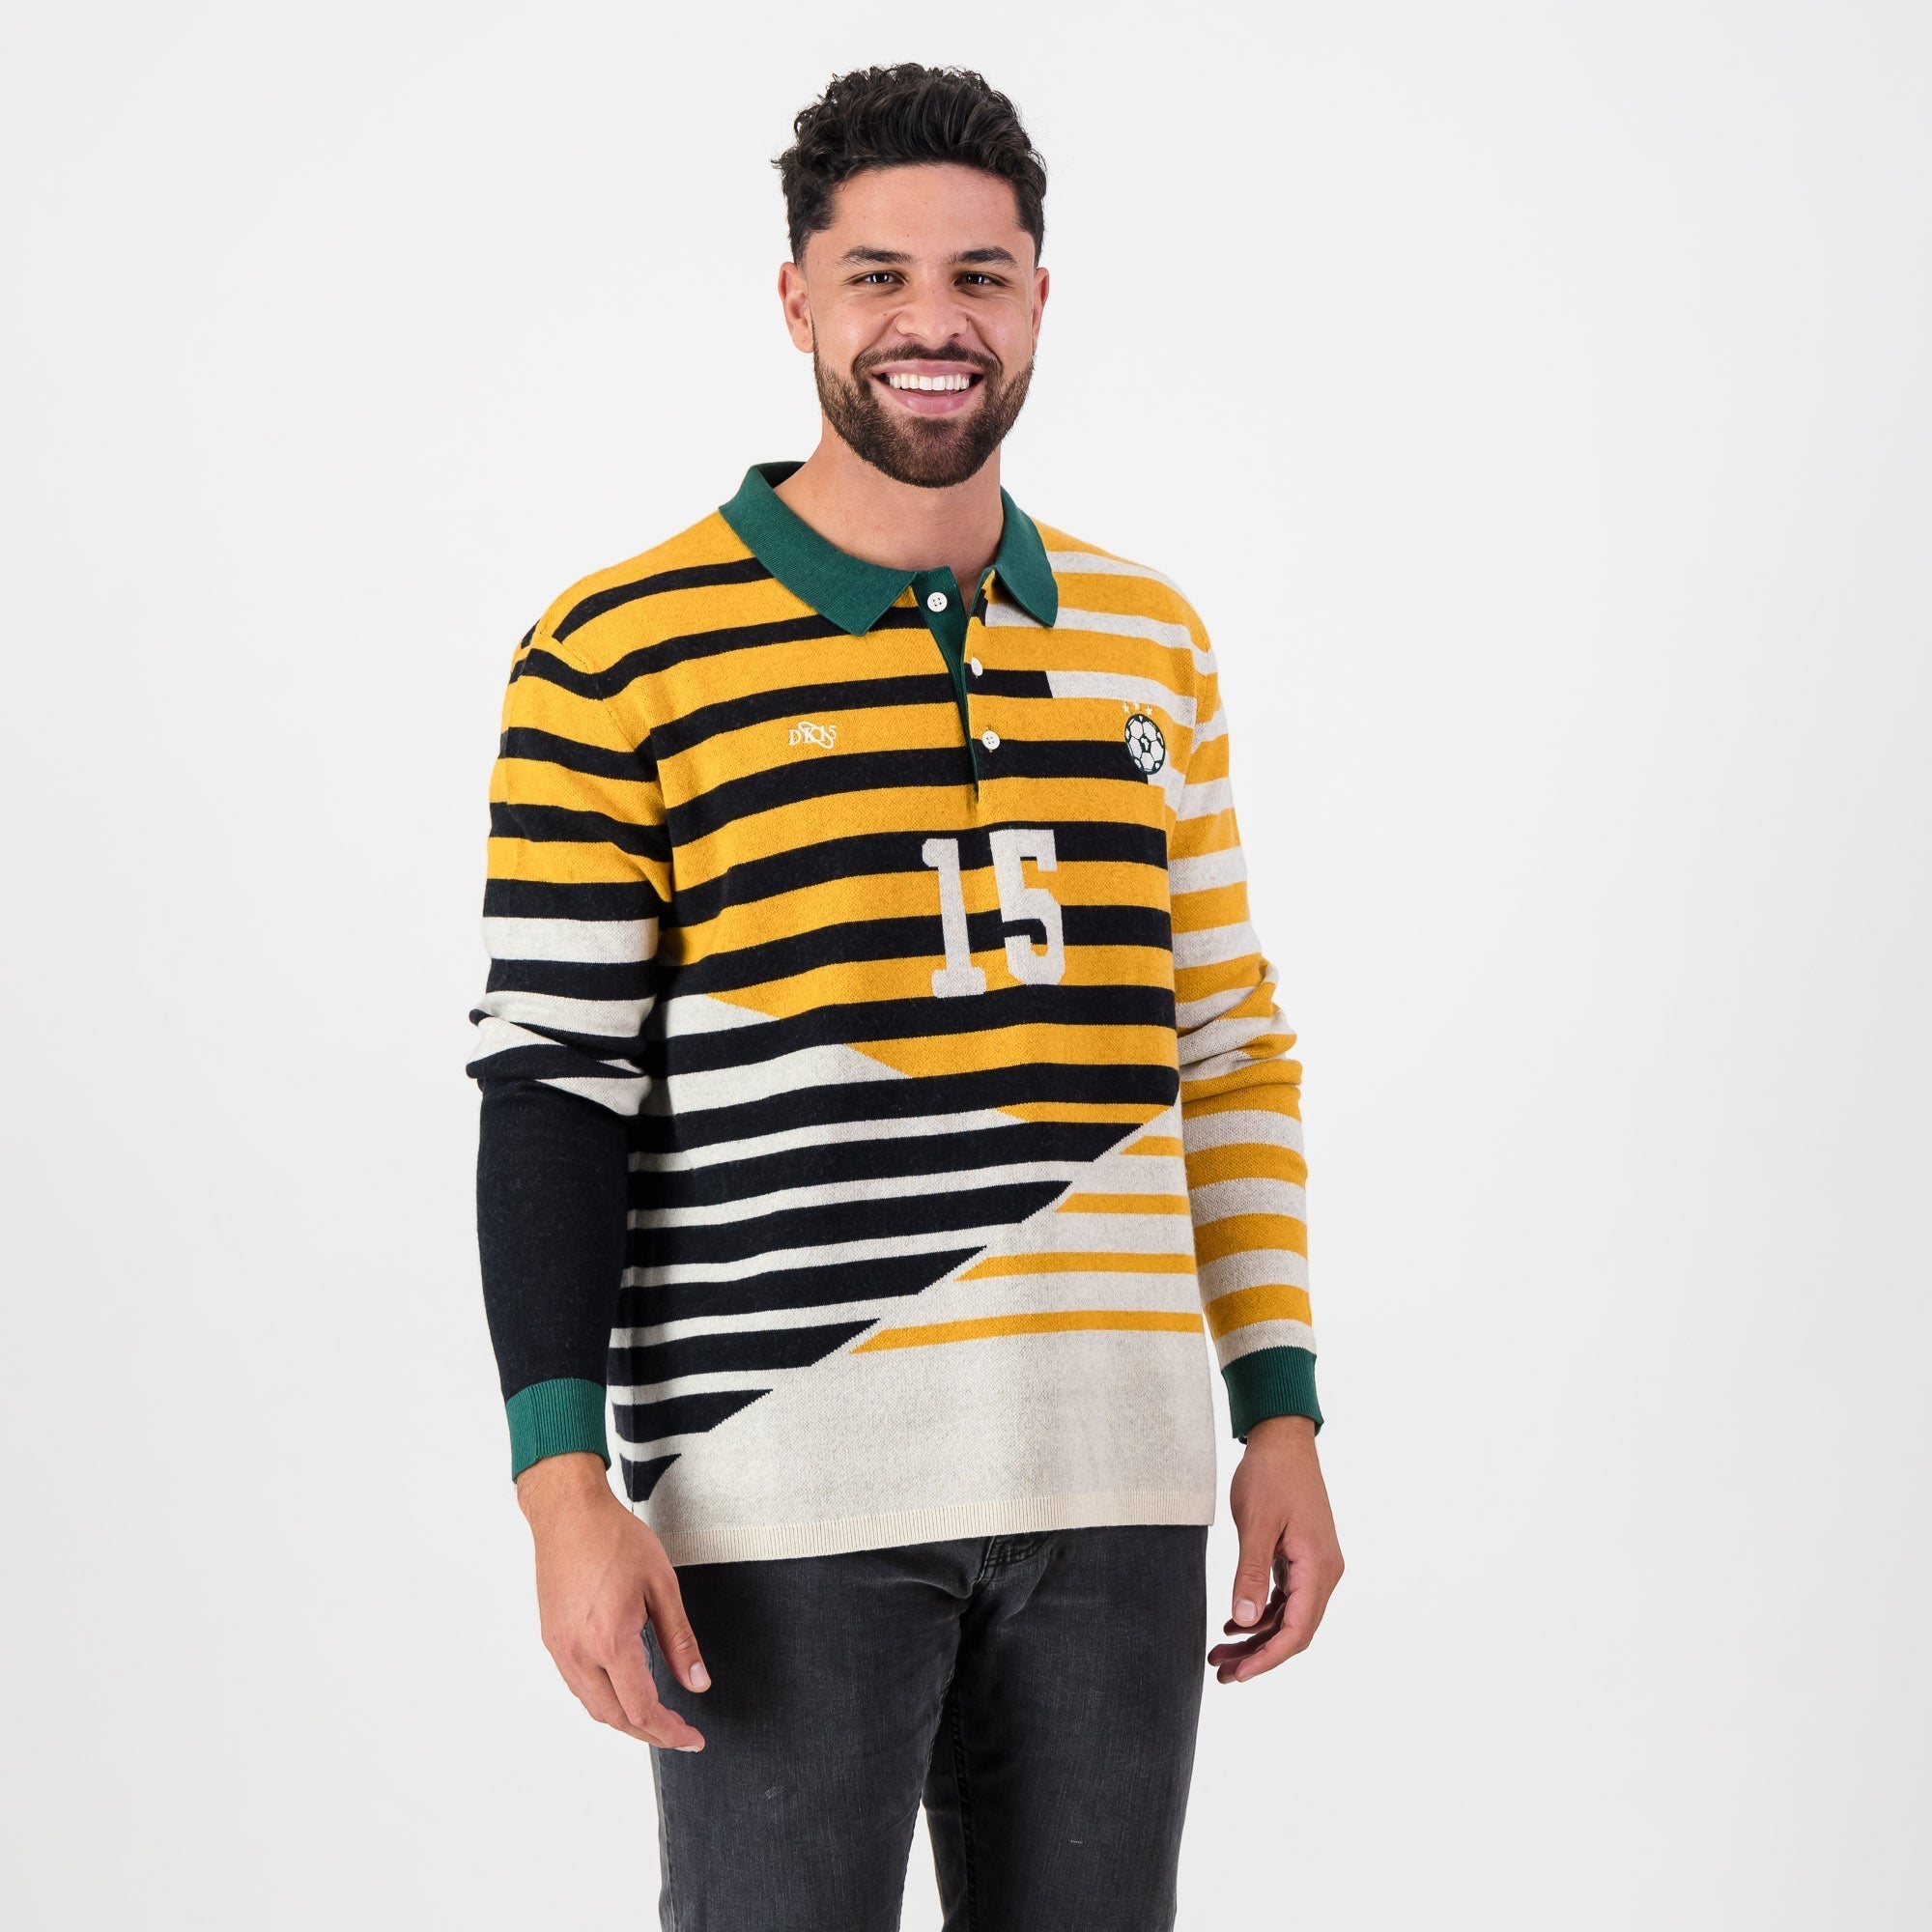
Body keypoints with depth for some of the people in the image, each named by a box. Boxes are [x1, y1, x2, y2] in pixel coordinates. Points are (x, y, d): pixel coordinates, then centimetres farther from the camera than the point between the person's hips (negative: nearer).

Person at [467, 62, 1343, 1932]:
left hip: (1113, 1487, 4)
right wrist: (564, 1487, -11)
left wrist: (1280, 1415, 11)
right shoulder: (621, 656, -3)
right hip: (784, 1490, -4)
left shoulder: (1152, 643, 12)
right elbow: (552, 1088, -4)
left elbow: (1227, 1049, 15)